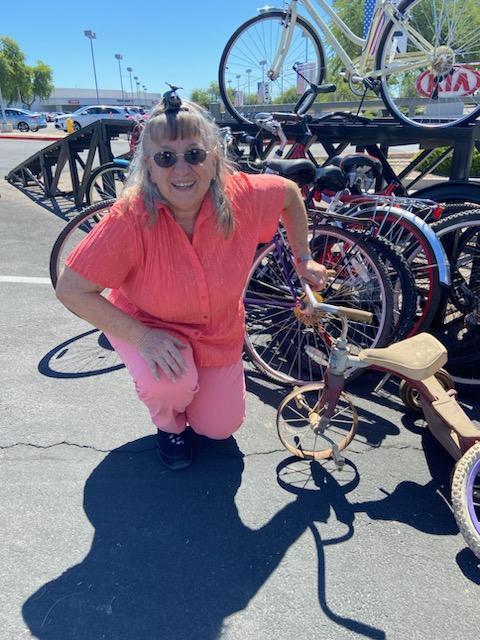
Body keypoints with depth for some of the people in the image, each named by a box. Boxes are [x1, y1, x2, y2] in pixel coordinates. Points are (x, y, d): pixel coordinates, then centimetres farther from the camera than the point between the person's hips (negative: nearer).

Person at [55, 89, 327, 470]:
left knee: (219, 428, 10)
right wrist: (142, 337, -35)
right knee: (171, 382, -34)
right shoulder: (131, 218, -33)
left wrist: (303, 259, 1)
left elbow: (290, 194, -5)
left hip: (218, 332, 3)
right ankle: (169, 425, 5)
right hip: (147, 324, -2)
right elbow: (71, 289, -28)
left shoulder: (242, 197, -26)